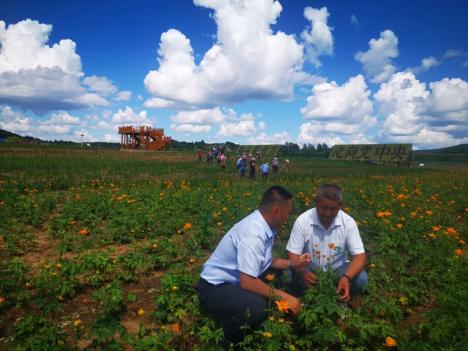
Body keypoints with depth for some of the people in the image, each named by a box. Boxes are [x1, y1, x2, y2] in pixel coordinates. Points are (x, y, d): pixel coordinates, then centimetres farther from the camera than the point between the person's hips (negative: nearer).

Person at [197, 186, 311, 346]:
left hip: (235, 281, 10)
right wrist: (284, 297, -23)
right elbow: (248, 283, -30)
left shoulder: (263, 225, -2)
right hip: (215, 288, -10)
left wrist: (292, 263, 6)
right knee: (257, 308, -33)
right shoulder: (253, 234, -29)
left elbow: (265, 261, 14)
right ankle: (229, 342, -1)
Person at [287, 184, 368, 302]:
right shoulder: (302, 221, -20)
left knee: (360, 279, -25)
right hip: (309, 269, -1)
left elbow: (359, 256, -16)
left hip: (337, 268, 2)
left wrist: (346, 278, -37)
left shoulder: (348, 222, -16)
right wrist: (303, 272, -40)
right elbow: (293, 254, -17)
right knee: (293, 277, -31)